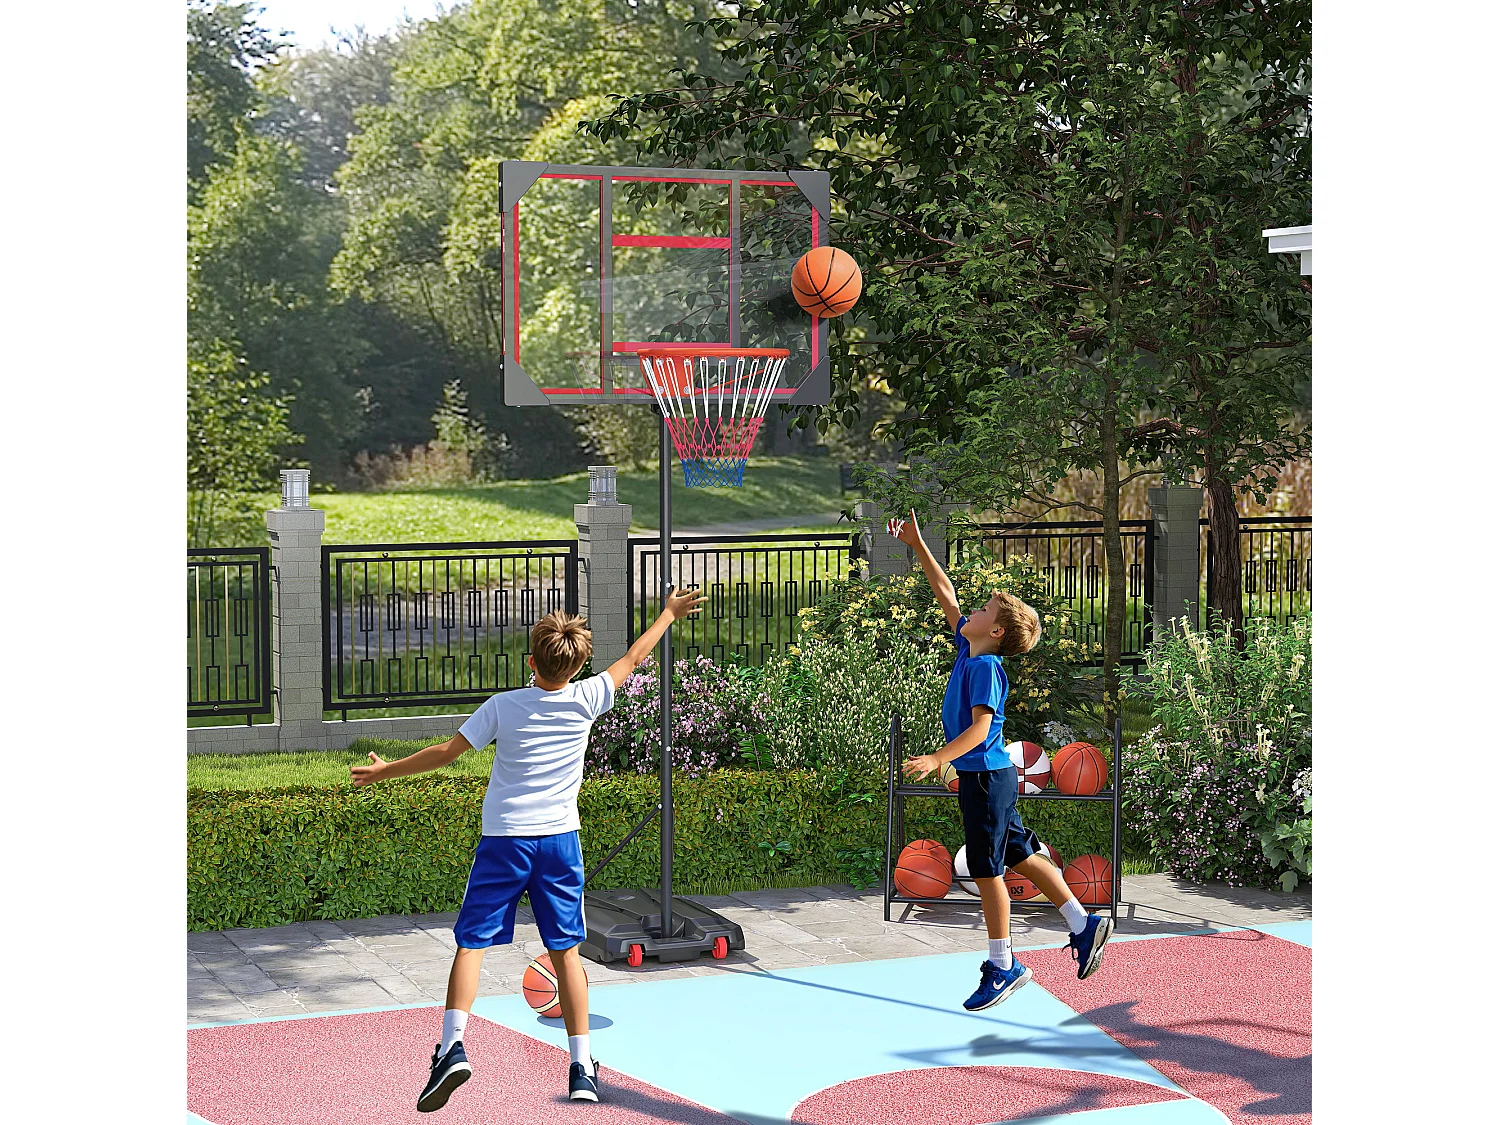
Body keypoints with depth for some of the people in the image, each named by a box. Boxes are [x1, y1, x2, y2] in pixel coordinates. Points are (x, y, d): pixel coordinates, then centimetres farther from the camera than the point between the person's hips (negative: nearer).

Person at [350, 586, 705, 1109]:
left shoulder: (504, 706, -6)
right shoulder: (585, 700, -2)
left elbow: (446, 753, -2)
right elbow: (633, 658, 13)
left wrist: (386, 770, 12)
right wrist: (668, 614, 28)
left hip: (503, 841, -2)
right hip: (560, 840, 2)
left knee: (471, 943, 2)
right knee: (566, 952, 9)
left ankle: (452, 1046, -16)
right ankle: (582, 1067, 8)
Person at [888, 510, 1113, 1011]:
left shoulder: (986, 666, -16)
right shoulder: (968, 649, 9)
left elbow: (980, 726, -25)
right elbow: (945, 593, 17)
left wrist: (938, 759, -35)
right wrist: (917, 546, 16)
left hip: (986, 777, -9)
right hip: (984, 777, 9)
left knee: (987, 871, -1)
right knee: (1021, 857, 15)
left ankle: (1003, 968, 7)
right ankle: (1084, 925, 21)